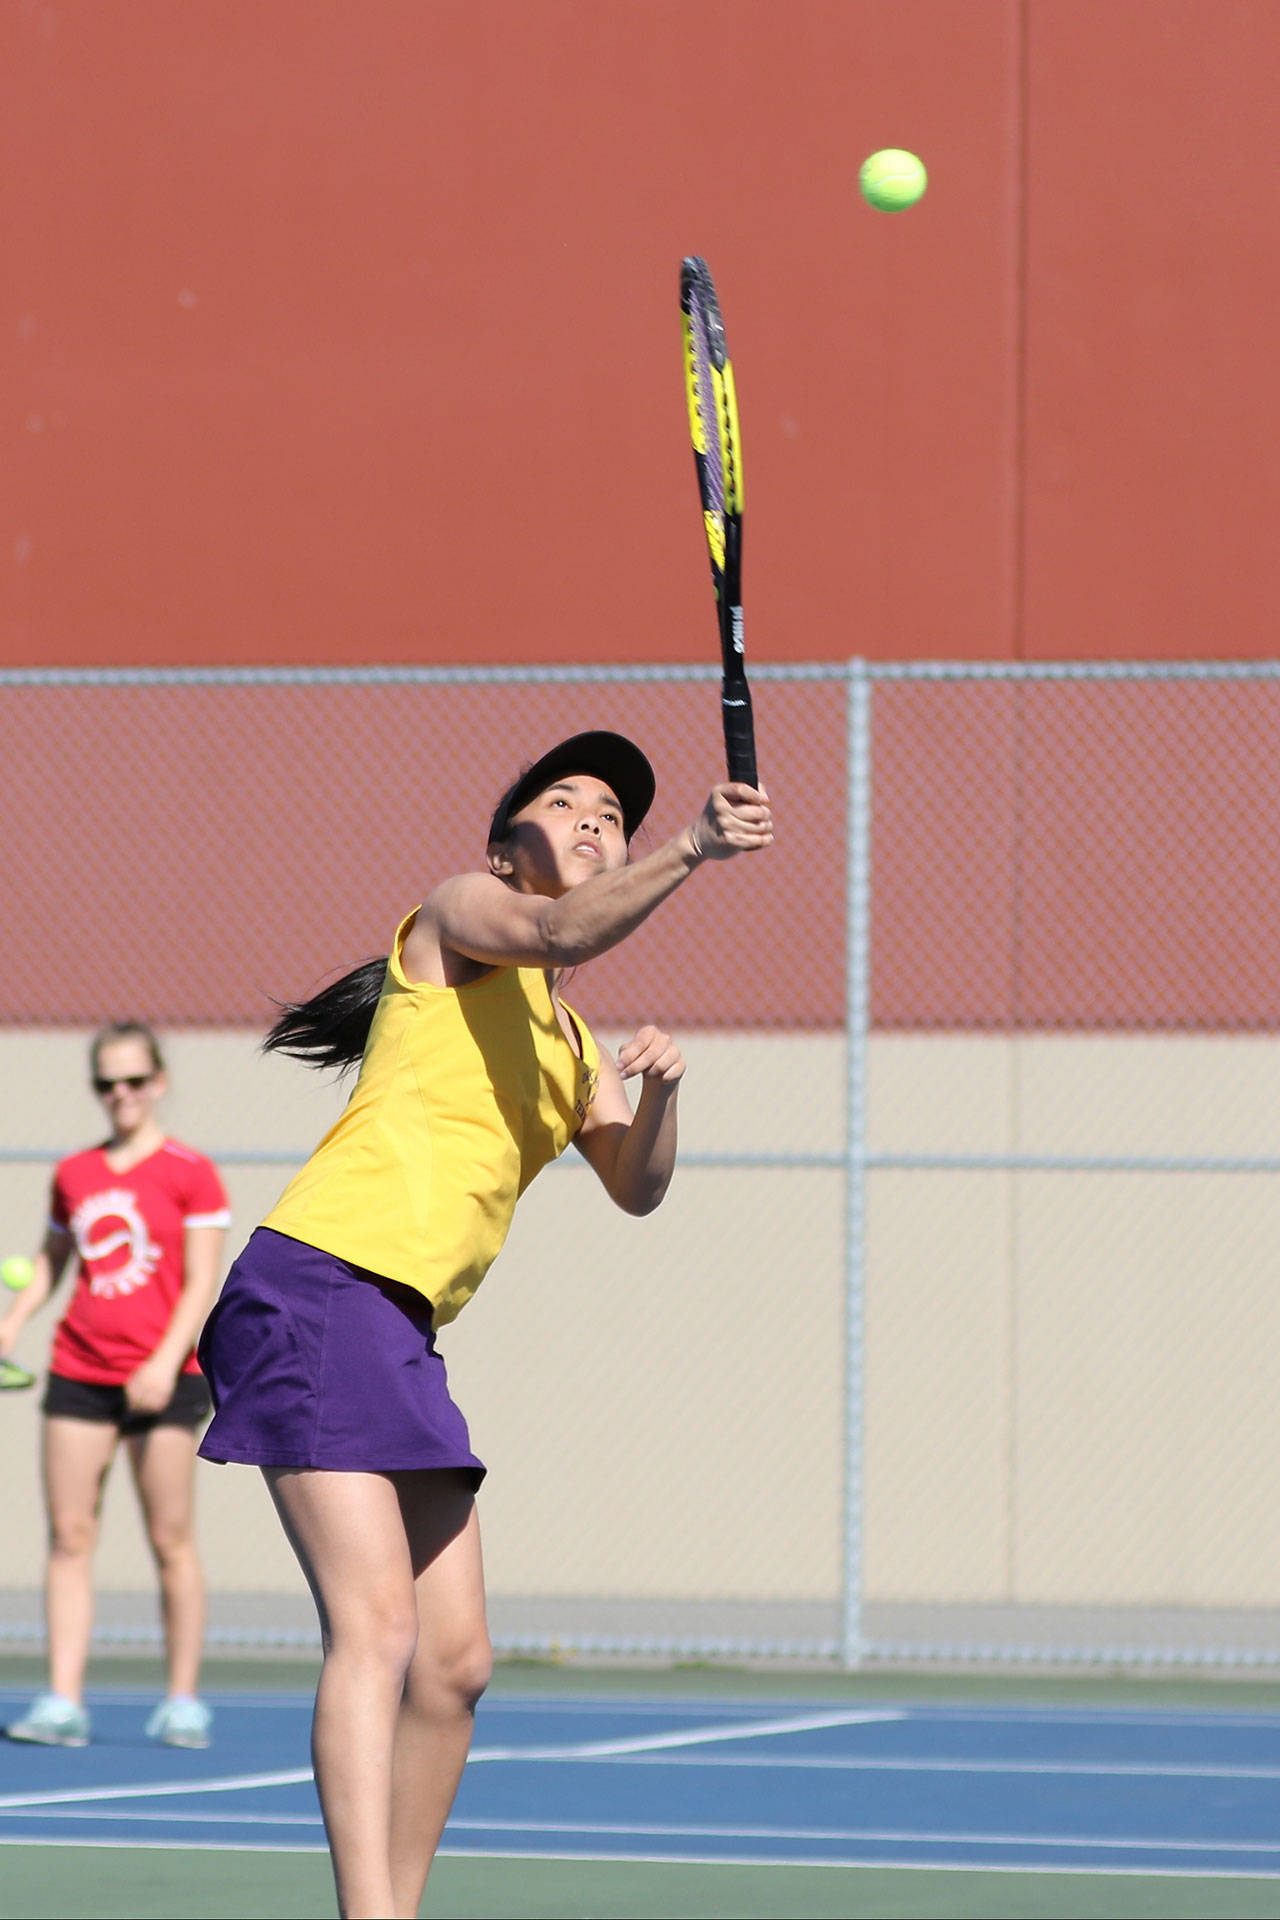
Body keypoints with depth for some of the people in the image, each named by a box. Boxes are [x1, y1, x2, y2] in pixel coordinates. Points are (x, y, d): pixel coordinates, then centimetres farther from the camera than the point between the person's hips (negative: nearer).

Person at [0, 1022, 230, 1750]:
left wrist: (166, 1363, -18)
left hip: (163, 1379, -4)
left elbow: (203, 1282, -7)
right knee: (70, 1536, -2)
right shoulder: (73, 1175, 12)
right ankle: (63, 1703, -4)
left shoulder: (191, 1173, -2)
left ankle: (184, 1703, 7)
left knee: (172, 1540, -1)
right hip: (79, 1373, 4)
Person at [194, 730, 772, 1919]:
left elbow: (635, 1189, 15)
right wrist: (691, 849, -31)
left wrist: (660, 1086, -4)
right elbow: (563, 932, -19)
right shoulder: (459, 911, 2)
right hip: (314, 1292, -9)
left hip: (402, 1334, 9)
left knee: (454, 1662, 5)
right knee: (376, 1630, -20)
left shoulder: (569, 1047, 24)